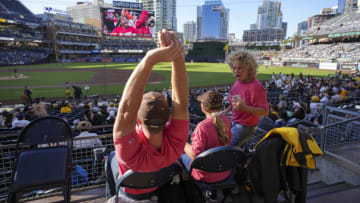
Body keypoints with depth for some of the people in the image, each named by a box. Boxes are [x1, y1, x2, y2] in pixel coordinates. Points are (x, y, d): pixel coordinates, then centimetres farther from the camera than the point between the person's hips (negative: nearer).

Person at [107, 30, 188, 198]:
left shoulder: (131, 152, -49)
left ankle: (111, 197, 53)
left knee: (111, 159, 28)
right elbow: (181, 101, -47)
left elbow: (126, 109, -62)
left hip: (130, 191, -3)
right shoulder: (175, 144, -41)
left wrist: (150, 60, -71)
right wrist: (178, 56, -62)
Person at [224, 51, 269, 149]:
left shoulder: (256, 87, -26)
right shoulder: (238, 81, 0)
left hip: (245, 126, -8)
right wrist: (227, 110, 11)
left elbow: (265, 111, -27)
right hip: (235, 123, 9)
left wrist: (244, 107, -40)